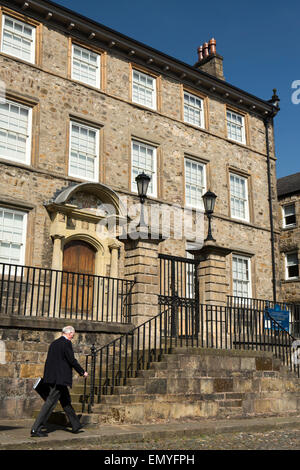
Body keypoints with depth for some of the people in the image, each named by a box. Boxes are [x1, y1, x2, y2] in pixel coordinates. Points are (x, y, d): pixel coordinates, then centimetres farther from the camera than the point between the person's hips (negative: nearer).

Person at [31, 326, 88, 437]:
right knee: (51, 402, -7)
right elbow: (72, 360, -14)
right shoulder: (67, 343, -11)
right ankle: (36, 429, -6)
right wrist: (82, 372, -2)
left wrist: (47, 378, 23)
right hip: (60, 378, -10)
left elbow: (49, 360, 17)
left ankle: (76, 425, 28)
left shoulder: (54, 343, 15)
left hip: (52, 377, 10)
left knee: (66, 401, 17)